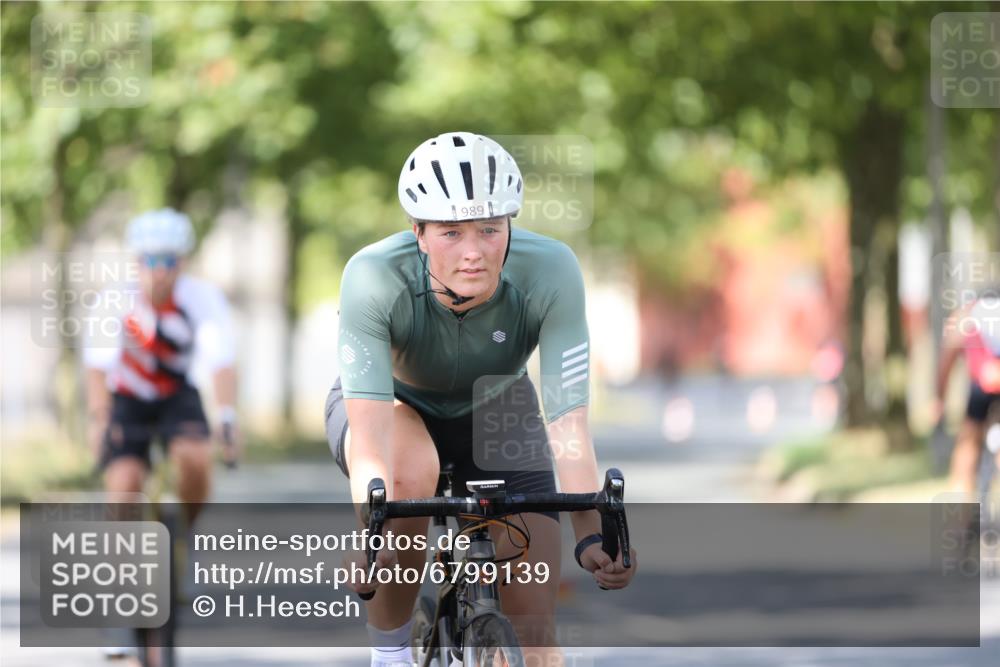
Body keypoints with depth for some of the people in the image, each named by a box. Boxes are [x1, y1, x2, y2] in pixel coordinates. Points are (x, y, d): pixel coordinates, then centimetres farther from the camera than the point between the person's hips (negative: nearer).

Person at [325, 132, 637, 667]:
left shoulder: (550, 272, -33)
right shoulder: (374, 278, -36)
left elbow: (568, 417, -36)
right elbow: (371, 428, -43)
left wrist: (591, 534, -49)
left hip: (494, 412, 2)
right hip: (394, 405, -2)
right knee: (409, 474, -38)